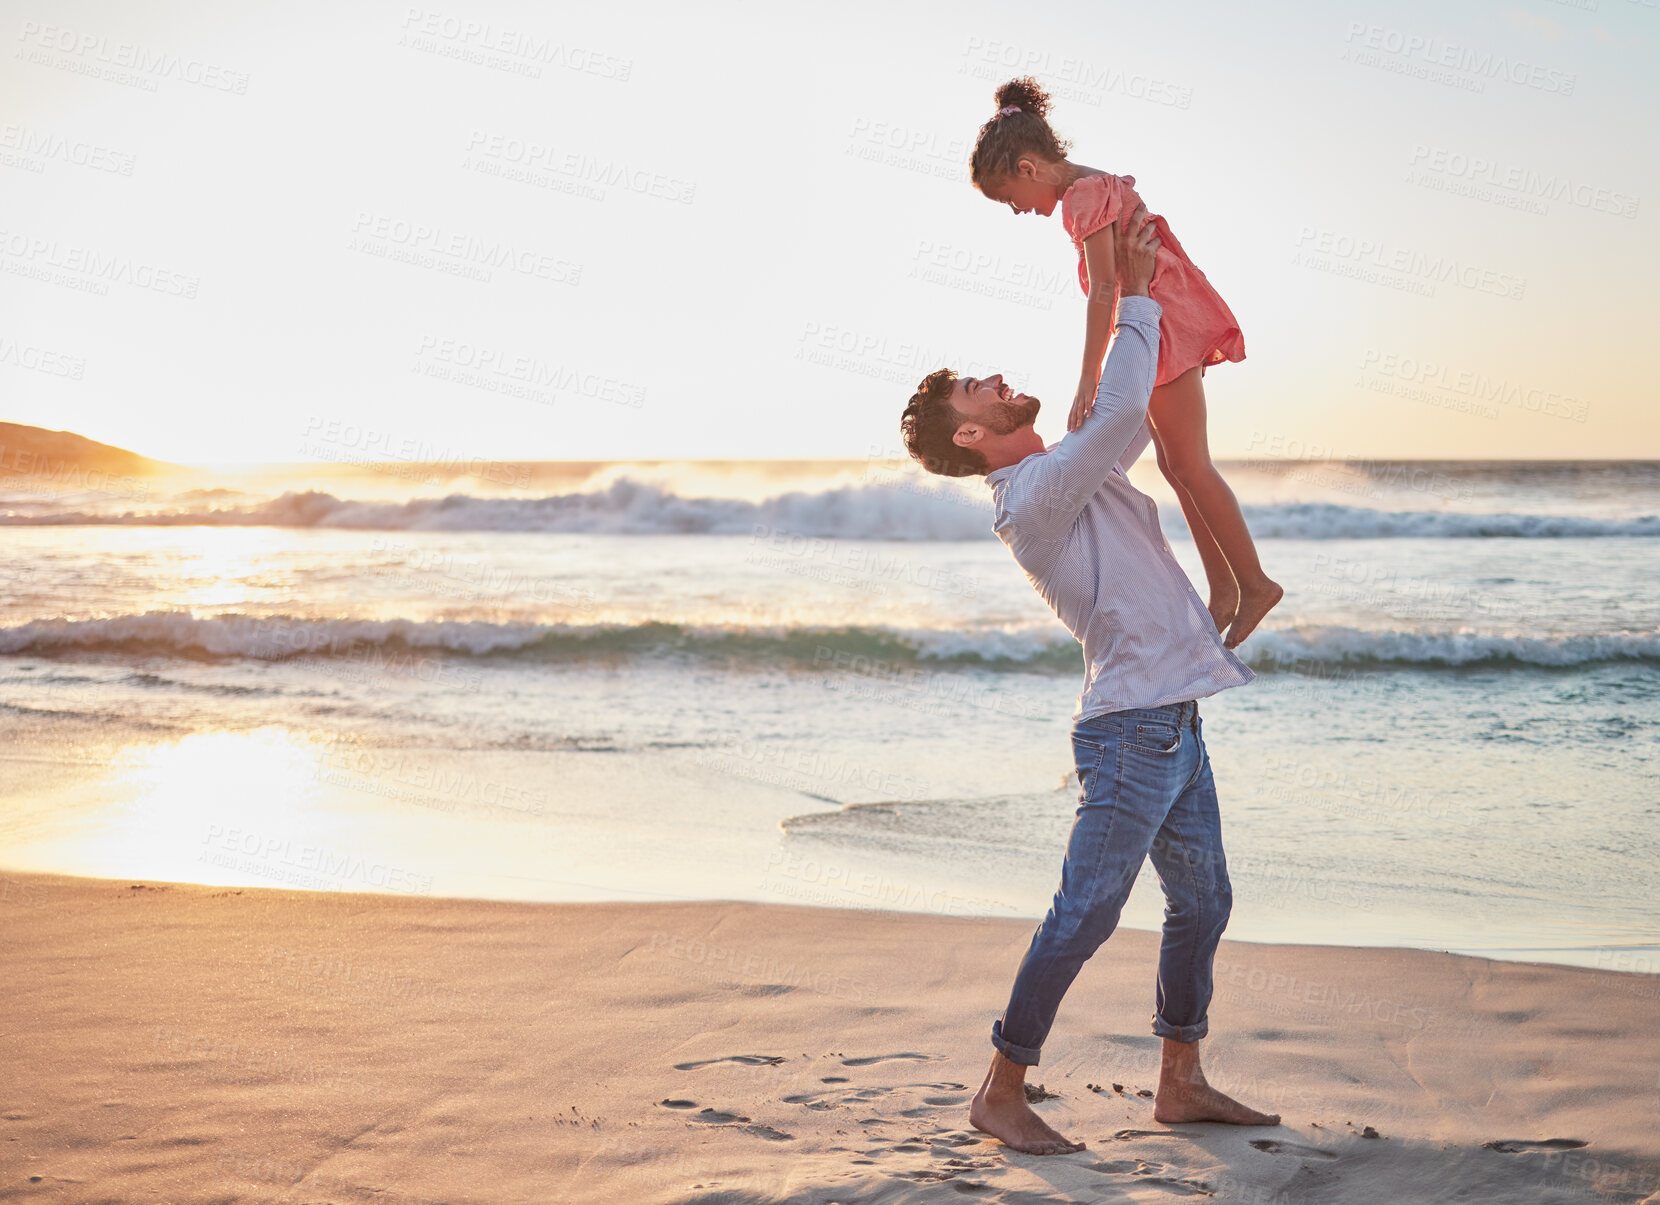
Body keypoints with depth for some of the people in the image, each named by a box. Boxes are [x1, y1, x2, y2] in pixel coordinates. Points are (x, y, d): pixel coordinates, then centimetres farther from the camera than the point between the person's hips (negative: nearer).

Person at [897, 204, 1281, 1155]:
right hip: (1133, 728, -10)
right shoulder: (1033, 499, -15)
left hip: (1176, 721, 10)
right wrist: (1135, 297, -12)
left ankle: (1182, 1083, 25)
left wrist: (1142, 290, 16)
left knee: (1203, 903, 15)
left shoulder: (1070, 468, 14)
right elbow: (1120, 411, -24)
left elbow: (1135, 412, 26)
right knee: (1084, 915, -7)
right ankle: (1002, 1092, 3)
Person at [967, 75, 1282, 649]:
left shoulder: (1085, 195, -16)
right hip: (1162, 331, 10)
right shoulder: (1103, 185, 15)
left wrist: (1089, 378, -25)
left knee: (1188, 465, -7)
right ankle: (1222, 587, 13)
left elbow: (1105, 289, -22)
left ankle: (1254, 583, -3)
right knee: (1175, 464, 11)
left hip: (1164, 324, -10)